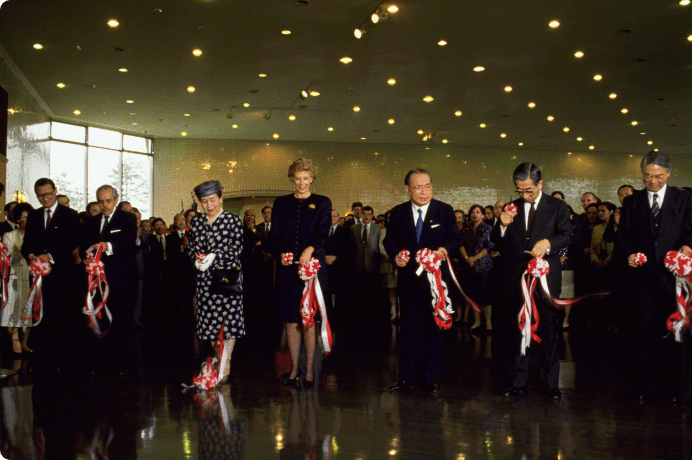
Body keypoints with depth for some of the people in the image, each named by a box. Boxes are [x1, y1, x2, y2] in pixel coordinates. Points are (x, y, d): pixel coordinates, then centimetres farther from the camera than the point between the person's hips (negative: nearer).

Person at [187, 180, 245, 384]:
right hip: (204, 278, 4)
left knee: (228, 321, -7)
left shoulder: (233, 220, 1)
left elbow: (236, 248, -5)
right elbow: (190, 247, 14)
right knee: (210, 321, 5)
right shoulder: (195, 221, 13)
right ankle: (220, 362, 18)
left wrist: (214, 256, -17)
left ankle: (224, 370, -4)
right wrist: (197, 258, -7)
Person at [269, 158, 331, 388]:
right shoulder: (281, 203, 13)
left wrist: (310, 249, -23)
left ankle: (309, 370, 9)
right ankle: (294, 369, 15)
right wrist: (280, 254, -13)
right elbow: (274, 235, 7)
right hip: (287, 269, 2)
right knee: (290, 320, 4)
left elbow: (323, 232, -5)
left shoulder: (322, 203, 8)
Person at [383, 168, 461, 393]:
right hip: (408, 277, 1)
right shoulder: (398, 213, 6)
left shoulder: (445, 210, 2)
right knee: (408, 327, 6)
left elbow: (455, 237, -3)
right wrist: (395, 255, -17)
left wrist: (446, 249, -25)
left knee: (434, 327, 4)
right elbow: (390, 239, 4)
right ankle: (407, 376, 15)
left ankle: (429, 377, 14)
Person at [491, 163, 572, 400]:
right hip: (517, 279, 2)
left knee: (549, 332, 4)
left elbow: (566, 235, -7)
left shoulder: (557, 207, 3)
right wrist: (503, 226, -12)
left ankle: (550, 383, 15)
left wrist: (548, 242, -26)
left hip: (546, 278, -2)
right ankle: (519, 383, 16)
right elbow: (498, 243, 8)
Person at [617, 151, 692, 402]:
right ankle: (647, 386, 11)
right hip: (644, 276, 1)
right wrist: (629, 253, -9)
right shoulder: (632, 202, 12)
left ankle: (670, 388, 13)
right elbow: (623, 235, 10)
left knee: (672, 332, 2)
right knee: (644, 331, 2)